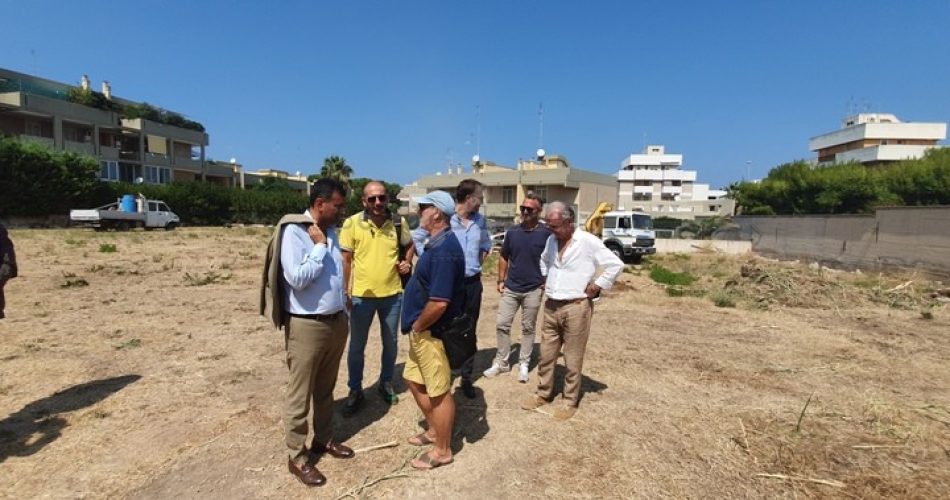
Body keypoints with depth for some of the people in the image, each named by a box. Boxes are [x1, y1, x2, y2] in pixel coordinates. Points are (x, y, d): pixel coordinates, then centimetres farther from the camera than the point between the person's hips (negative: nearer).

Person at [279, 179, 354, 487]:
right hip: (307, 325, -7)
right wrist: (319, 246, -18)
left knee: (325, 389, 20)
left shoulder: (331, 231, 8)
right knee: (300, 395, 7)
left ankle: (322, 439, 37)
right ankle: (297, 456, 22)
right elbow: (297, 279, -25)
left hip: (336, 321, 7)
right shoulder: (294, 232, -15)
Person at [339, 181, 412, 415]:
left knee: (390, 343, 17)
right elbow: (346, 259, -4)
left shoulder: (399, 222, -4)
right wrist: (345, 292, -6)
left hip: (392, 294, 2)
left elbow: (409, 246, 15)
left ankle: (386, 383, 39)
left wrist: (407, 261, -6)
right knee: (357, 346, 11)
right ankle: (355, 391, 29)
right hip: (361, 295, -2)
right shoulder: (352, 223, -10)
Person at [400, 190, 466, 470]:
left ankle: (442, 451, 24)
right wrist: (415, 325, 15)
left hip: (432, 332, -10)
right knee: (414, 380, 23)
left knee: (438, 391, 5)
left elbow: (439, 302, -31)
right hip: (423, 331, 10)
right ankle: (434, 431, 41)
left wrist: (416, 326, -15)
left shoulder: (444, 250, -25)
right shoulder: (437, 243, 9)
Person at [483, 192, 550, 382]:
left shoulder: (546, 233, -9)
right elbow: (503, 257, 12)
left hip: (533, 290, -3)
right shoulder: (512, 232, 2)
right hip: (511, 288, 4)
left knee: (528, 328, 9)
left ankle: (524, 364, 23)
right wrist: (501, 280, 6)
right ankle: (501, 363, 20)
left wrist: (547, 282, -9)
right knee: (502, 324, 5)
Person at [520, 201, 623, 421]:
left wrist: (597, 285, -12)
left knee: (572, 359, 6)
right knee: (546, 355, 15)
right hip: (551, 307, 6)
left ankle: (570, 401, 22)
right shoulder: (551, 240, 6)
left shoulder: (588, 242, -14)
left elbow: (616, 265, -13)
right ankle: (543, 394, 31)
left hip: (576, 308, -6)